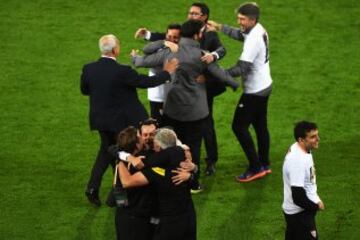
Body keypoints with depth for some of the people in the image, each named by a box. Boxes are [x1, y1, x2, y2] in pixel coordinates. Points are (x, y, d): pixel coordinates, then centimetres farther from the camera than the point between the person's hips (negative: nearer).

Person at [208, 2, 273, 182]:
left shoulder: (253, 40, -29)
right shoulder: (259, 29, 0)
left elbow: (241, 68, -32)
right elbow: (239, 34, 21)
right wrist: (219, 27, 12)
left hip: (254, 91, -10)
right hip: (264, 86, 10)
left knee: (239, 126, -2)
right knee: (260, 125, 18)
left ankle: (255, 168, 1)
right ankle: (264, 164, 28)